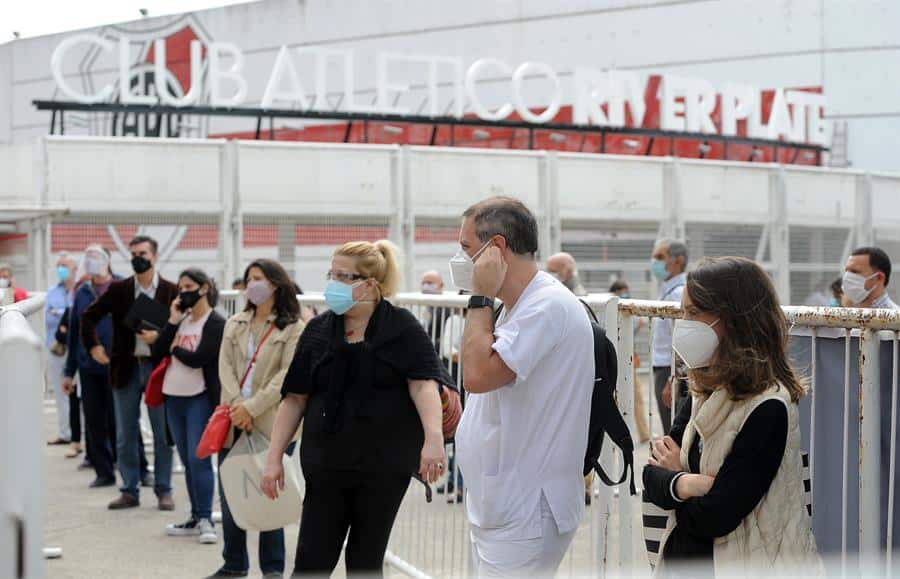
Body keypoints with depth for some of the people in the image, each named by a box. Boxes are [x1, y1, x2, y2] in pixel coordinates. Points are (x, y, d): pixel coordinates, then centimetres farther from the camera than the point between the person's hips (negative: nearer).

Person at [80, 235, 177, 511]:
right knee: (125, 435, 7)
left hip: (158, 367, -2)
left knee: (163, 434, 3)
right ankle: (130, 491, 16)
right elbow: (89, 316, 10)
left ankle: (163, 491, 12)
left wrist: (159, 336, -16)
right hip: (126, 367, 2)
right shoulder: (118, 289, 5)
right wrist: (93, 345, 1)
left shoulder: (171, 291, -1)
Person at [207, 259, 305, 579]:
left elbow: (287, 375, -11)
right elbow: (225, 366, 4)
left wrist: (252, 407, -17)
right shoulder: (234, 324, 14)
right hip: (233, 422, 5)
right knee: (229, 492, 8)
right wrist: (235, 405, -12)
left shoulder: (293, 328, -2)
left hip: (271, 423, -5)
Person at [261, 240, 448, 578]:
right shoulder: (318, 331, 7)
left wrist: (433, 436, -32)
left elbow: (423, 383, -16)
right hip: (327, 463, 3)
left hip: (385, 465, -3)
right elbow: (296, 398, 8)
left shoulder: (402, 329, -4)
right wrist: (274, 457, 3)